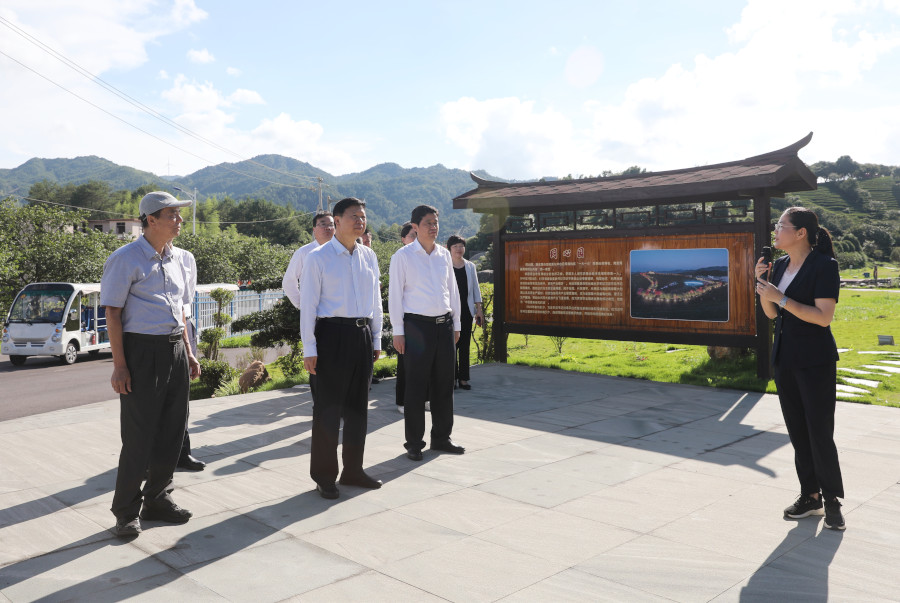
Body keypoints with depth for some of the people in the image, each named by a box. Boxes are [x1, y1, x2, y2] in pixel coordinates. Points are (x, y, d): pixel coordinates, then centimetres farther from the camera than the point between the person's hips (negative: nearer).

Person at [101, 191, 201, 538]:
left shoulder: (174, 259, 14)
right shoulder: (125, 259, -7)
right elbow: (112, 313, -10)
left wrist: (188, 353, 16)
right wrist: (119, 365, -15)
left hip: (175, 350, 7)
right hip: (142, 351, -7)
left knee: (172, 432, 10)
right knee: (139, 437, -2)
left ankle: (157, 499, 24)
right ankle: (126, 511, 13)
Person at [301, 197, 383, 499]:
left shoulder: (369, 256, 10)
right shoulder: (318, 258, -6)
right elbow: (307, 305, -7)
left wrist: (376, 339, 13)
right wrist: (309, 349, -11)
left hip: (362, 335, 6)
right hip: (331, 334, -5)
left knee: (358, 406, 14)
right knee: (327, 408, 2)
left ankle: (353, 470, 29)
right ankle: (324, 477, 17)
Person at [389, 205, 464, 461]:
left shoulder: (444, 254, 10)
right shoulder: (403, 256, -4)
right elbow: (395, 295, -5)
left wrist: (456, 324, 14)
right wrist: (398, 331, -8)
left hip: (444, 324, 5)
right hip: (417, 325, -5)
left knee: (444, 384, 11)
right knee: (416, 386, 1)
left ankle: (441, 438, 25)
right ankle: (414, 443, 13)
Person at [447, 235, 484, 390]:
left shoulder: (470, 266, 11)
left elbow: (475, 288, 14)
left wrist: (479, 310, 10)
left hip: (466, 310, 4)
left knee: (465, 345, 5)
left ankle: (463, 378, 11)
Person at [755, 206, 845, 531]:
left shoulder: (823, 266, -13)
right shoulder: (780, 264, 8)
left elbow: (823, 317, -20)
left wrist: (781, 298, -22)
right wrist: (762, 283, -2)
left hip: (815, 361, -7)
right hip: (785, 358, 7)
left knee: (820, 433, -1)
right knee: (797, 431, 11)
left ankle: (832, 500, 15)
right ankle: (810, 496, 23)